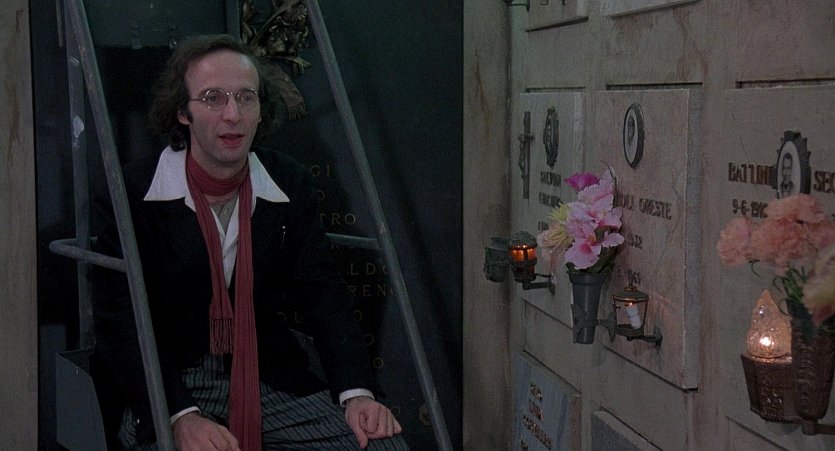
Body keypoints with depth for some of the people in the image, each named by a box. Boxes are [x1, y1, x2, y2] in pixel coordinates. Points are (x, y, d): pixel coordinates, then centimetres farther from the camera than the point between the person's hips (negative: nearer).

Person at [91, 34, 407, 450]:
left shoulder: (291, 186, 4)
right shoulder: (133, 192, -9)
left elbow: (324, 297, 3)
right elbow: (119, 319, -13)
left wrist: (356, 392, -12)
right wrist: (181, 415, -26)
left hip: (268, 380, 4)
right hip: (166, 389, -3)